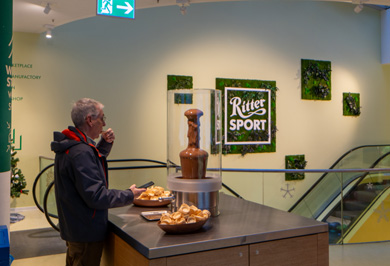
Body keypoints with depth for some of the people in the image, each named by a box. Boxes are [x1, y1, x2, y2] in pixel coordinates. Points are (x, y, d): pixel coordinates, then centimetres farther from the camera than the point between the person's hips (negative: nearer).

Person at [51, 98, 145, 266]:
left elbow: (91, 164, 22)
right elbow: (96, 197, -30)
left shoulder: (69, 145, 4)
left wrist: (106, 144, 5)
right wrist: (129, 195, -18)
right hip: (87, 233, -10)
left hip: (72, 226, 10)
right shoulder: (81, 152, -28)